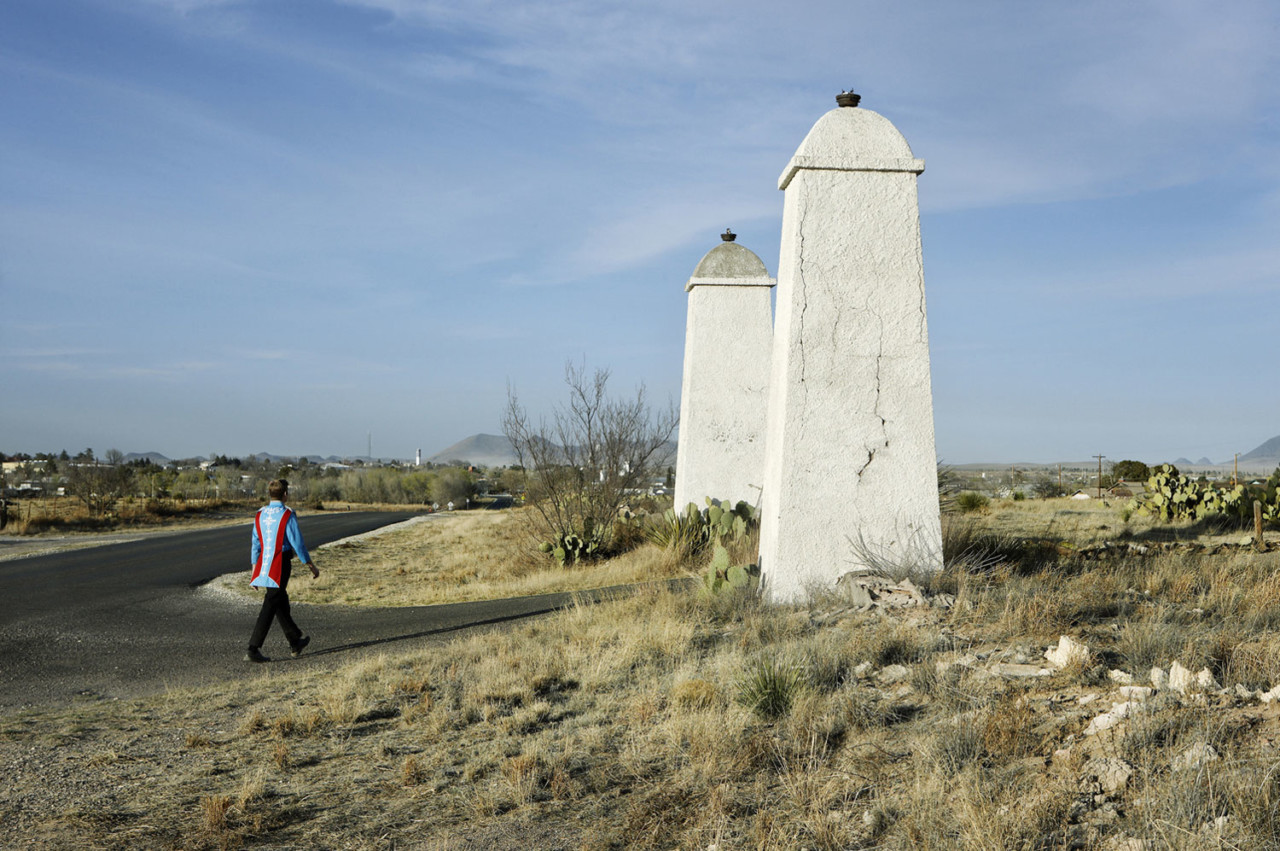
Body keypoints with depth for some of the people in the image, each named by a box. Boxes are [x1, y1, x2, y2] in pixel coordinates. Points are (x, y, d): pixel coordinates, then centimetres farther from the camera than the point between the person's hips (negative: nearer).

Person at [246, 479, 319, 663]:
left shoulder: (260, 515, 7)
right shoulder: (287, 515, -12)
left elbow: (256, 544, 9)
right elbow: (297, 543, -10)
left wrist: (255, 570, 16)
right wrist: (312, 566, 0)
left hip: (263, 565, 7)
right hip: (280, 566, -7)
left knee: (281, 603, 18)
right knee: (270, 607, -5)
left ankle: (295, 643, 32)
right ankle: (253, 650, -8)